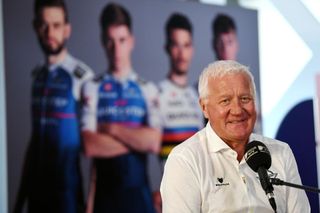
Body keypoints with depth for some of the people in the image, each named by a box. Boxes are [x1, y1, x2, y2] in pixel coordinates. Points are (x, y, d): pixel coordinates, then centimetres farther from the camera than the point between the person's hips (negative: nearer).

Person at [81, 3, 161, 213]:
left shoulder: (148, 90, 5)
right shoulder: (92, 89, 1)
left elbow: (154, 142, -9)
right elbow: (90, 145, -11)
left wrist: (112, 129, -8)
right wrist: (137, 140, -6)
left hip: (139, 192, 1)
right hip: (105, 193, -1)